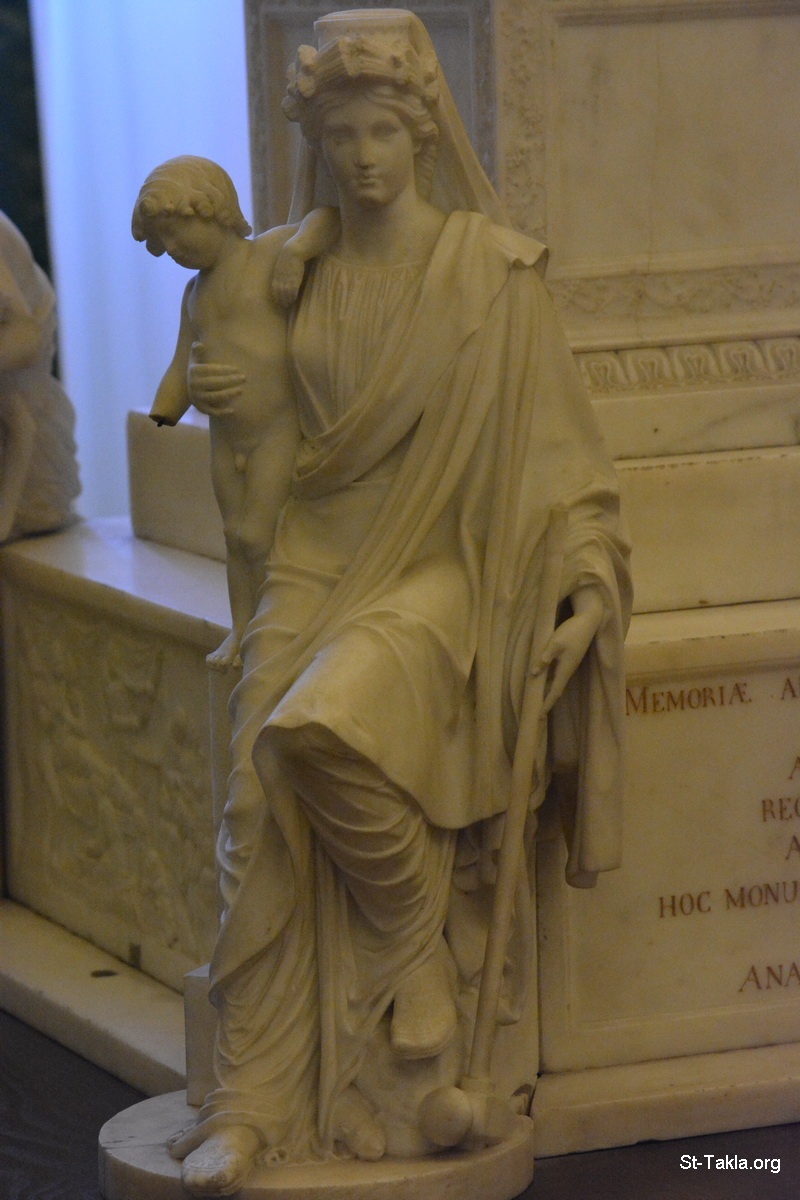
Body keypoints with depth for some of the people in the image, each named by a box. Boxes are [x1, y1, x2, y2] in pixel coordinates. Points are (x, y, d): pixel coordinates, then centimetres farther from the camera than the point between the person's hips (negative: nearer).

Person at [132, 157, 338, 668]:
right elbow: (182, 364, 20)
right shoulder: (196, 292, 14)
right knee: (236, 536, 13)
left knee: (258, 536, -9)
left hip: (279, 430, -7)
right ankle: (242, 629, 24)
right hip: (226, 435, 8)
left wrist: (296, 251, -33)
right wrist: (161, 417, 13)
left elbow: (329, 217, -20)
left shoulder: (271, 252, -9)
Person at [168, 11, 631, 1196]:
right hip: (318, 564, 4)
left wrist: (589, 584, -11)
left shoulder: (491, 267, -2)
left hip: (438, 573, -4)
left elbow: (552, 437, -2)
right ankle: (258, 1101, -12)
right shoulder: (314, 277, 13)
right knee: (264, 800, -17)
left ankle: (432, 949, -6)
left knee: (319, 733, -33)